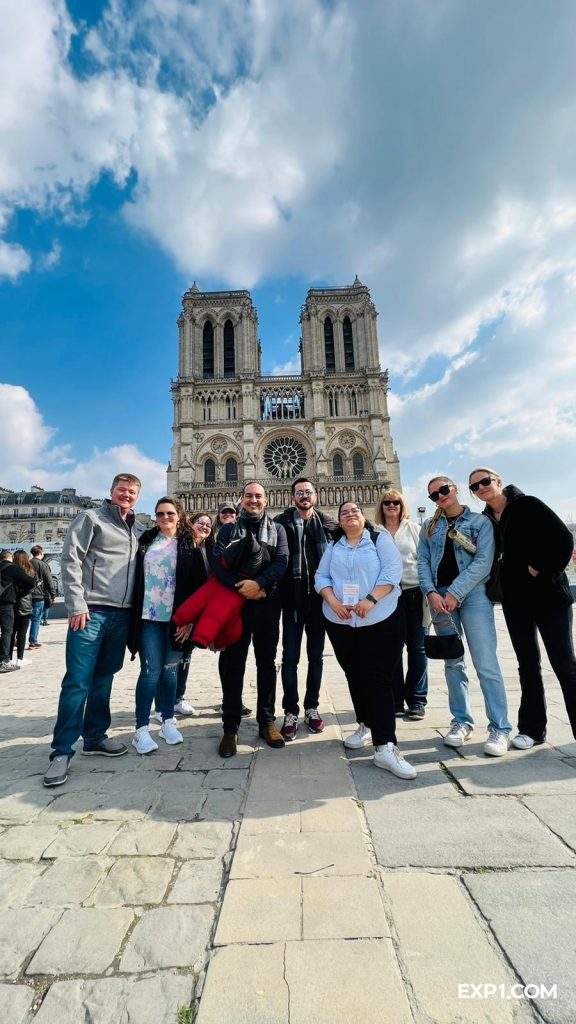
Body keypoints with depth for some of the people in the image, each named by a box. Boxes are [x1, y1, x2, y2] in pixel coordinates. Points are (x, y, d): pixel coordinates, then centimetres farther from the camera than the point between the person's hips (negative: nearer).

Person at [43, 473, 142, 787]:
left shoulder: (137, 530, 16)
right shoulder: (91, 518, -1)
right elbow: (70, 560, -8)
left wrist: (137, 609, 13)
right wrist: (77, 605, -14)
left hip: (122, 615, 6)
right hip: (91, 611, -5)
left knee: (104, 679, 14)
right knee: (77, 682, -2)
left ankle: (94, 737, 27)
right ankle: (62, 751, 10)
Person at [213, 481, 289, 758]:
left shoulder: (276, 529, 9)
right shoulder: (228, 530, 9)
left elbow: (282, 562, -5)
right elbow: (218, 563, -4)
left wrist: (258, 583, -21)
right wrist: (242, 587, -17)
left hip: (268, 603, 1)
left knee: (266, 662, 10)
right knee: (232, 665, 4)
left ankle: (267, 721, 25)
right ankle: (230, 727, 17)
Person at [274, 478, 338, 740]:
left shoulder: (327, 524, 5)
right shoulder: (282, 522, -2)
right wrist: (279, 589, -14)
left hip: (319, 598, 2)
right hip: (293, 599, -2)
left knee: (316, 656, 14)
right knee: (290, 658, 4)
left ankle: (312, 707, 30)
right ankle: (291, 712, 19)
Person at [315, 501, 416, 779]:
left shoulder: (380, 539, 2)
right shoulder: (333, 547, 13)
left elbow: (392, 571, -10)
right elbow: (321, 576, 5)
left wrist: (370, 599, -22)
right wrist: (333, 602, -13)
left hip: (381, 621, -4)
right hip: (341, 624, 4)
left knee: (378, 680, -6)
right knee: (354, 678, 14)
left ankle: (385, 747, -4)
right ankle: (365, 726, 33)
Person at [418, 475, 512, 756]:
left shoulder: (480, 522, 2)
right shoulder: (429, 527, 12)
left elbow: (483, 561, -8)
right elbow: (422, 561, 6)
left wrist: (455, 592, -15)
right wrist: (431, 592, -10)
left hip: (473, 594, -3)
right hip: (439, 597, 4)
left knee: (485, 663, -5)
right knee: (453, 662, 10)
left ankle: (500, 728, 7)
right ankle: (461, 721, 22)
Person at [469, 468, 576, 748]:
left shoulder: (527, 505, -9)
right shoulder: (486, 520, 6)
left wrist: (542, 570, -15)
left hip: (548, 595, -5)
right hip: (515, 599, 5)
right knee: (528, 665, 12)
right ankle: (532, 728, 23)